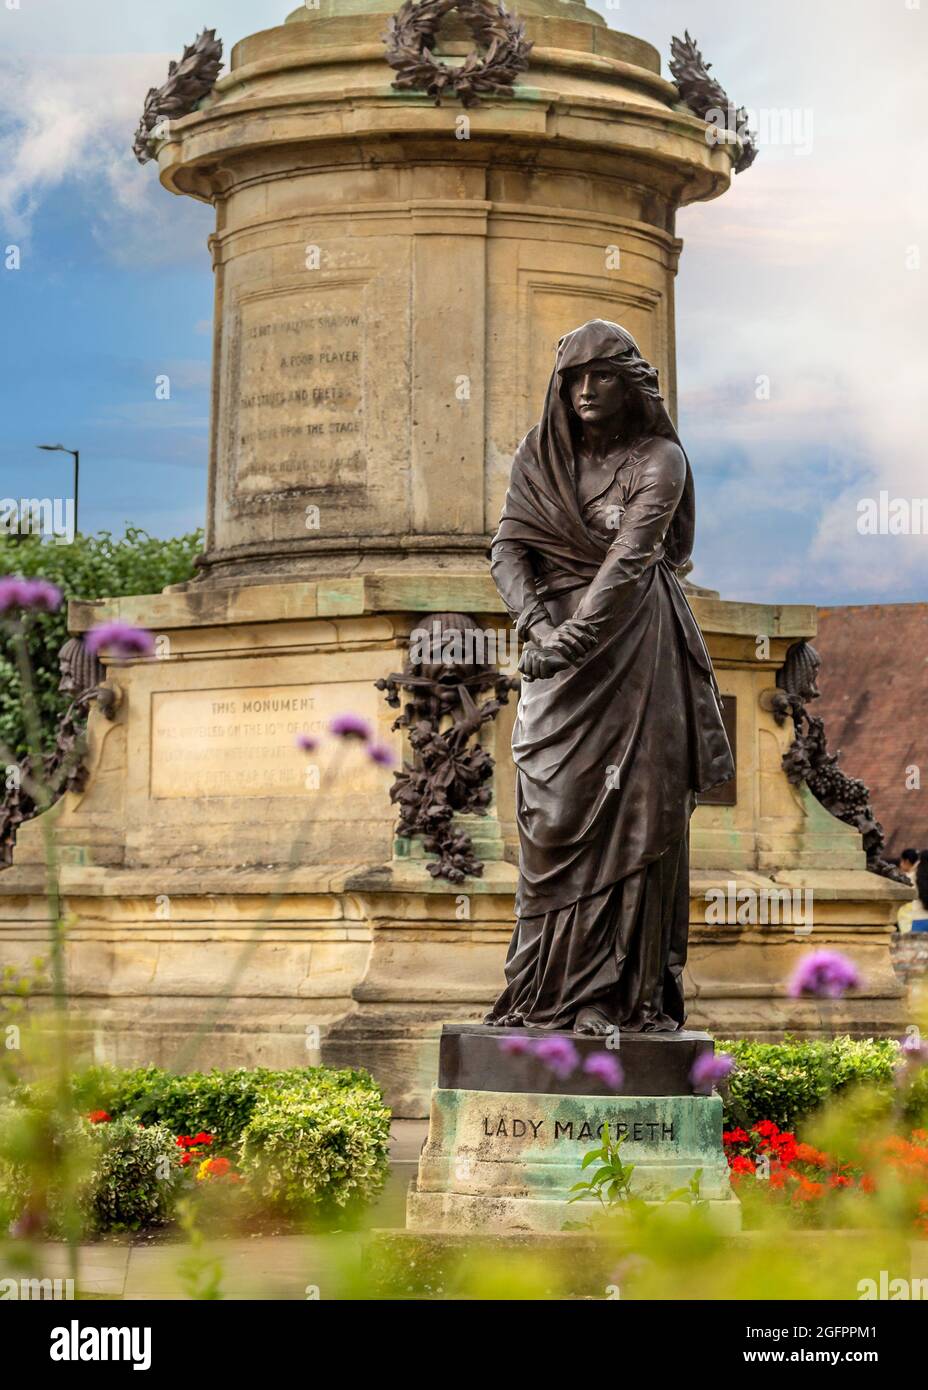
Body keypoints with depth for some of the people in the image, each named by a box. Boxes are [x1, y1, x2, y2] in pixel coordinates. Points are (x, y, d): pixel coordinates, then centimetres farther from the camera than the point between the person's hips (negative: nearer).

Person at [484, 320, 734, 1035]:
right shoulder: (540, 456, 11)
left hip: (635, 645, -2)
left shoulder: (659, 459, 0)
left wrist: (579, 634, -25)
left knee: (638, 807, -7)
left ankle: (631, 989, -8)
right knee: (558, 810, -5)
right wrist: (539, 627, -17)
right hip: (560, 640, 3)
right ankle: (560, 985, -5)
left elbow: (632, 553, -13)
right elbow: (508, 549, 1)